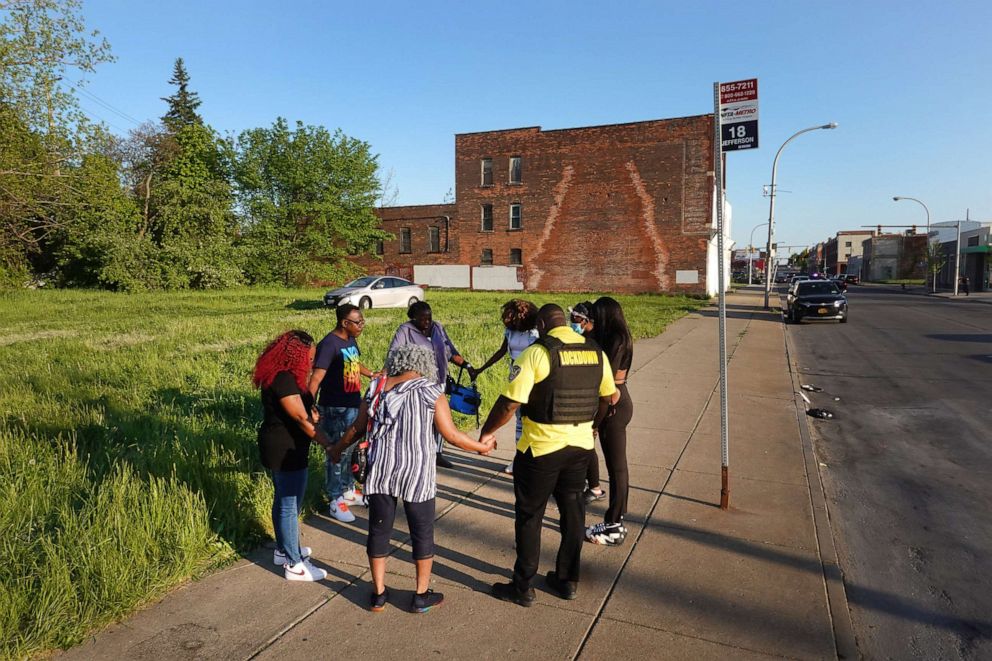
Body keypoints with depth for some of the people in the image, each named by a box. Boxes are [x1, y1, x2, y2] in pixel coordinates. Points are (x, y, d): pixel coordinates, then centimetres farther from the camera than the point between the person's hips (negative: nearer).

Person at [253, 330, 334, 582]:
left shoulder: (282, 374, 7)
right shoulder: (283, 380, -25)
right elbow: (302, 418, -28)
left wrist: (310, 411, -3)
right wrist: (330, 445, -27)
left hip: (280, 447, 11)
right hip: (285, 450, -11)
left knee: (283, 500, 23)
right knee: (290, 505, 0)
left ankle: (284, 549, 39)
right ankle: (294, 565, 12)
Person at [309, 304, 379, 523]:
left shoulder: (351, 340, 6)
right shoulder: (329, 344, -20)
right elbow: (316, 378, -27)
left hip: (353, 405, 8)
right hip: (335, 409, -8)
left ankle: (348, 491, 36)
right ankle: (335, 501, 17)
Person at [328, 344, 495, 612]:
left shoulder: (376, 388, 5)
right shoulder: (430, 391, -5)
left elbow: (358, 428, 11)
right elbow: (452, 436, -5)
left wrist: (337, 448, 29)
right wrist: (483, 447, 10)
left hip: (380, 471, 3)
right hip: (417, 475, -3)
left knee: (379, 530, 16)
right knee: (422, 532, 13)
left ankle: (378, 594, 28)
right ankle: (422, 596, 26)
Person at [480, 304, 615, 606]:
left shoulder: (536, 353, -16)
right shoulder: (596, 352, 2)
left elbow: (510, 403, -19)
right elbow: (606, 398, 13)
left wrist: (487, 431, -4)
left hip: (541, 448, -5)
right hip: (580, 445, 6)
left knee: (529, 516, 10)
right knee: (573, 512, 19)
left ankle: (522, 587, 20)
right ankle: (567, 580, 31)